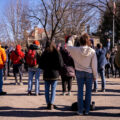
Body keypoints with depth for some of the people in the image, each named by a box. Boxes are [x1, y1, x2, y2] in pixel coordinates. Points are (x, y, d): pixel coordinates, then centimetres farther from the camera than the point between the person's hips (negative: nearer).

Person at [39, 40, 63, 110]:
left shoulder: (44, 54, -2)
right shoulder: (57, 53, -7)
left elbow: (41, 65, 1)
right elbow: (61, 65, -7)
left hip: (46, 74, 1)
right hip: (55, 74, -1)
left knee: (47, 90, 10)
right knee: (53, 90, 4)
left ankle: (48, 104, 10)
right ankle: (51, 104, 1)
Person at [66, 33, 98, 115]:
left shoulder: (76, 50, -10)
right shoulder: (92, 51, -9)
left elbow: (68, 46, 10)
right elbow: (94, 65, -5)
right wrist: (95, 75, 5)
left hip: (79, 72, 0)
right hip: (89, 73, 0)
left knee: (80, 91, 6)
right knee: (88, 92, 8)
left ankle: (80, 110, 9)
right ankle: (87, 110, 13)